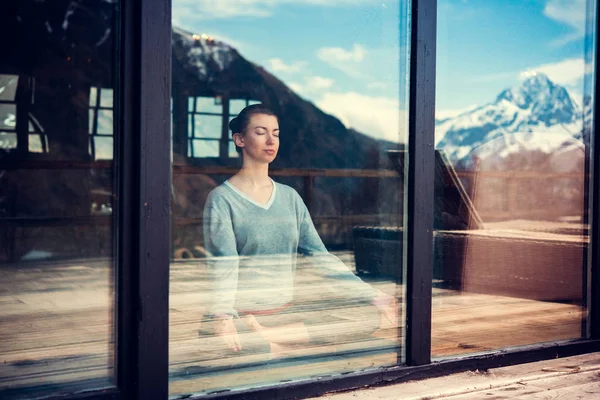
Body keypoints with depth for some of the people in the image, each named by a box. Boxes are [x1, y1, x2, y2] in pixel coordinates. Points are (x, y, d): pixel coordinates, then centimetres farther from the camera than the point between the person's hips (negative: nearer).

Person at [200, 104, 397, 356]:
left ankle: (269, 337, -20)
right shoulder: (222, 199, -4)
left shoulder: (290, 197, 14)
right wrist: (223, 316, -36)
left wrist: (369, 295, 1)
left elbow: (319, 254, 10)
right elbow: (223, 264, -17)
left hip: (287, 311, 8)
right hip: (241, 316, -8)